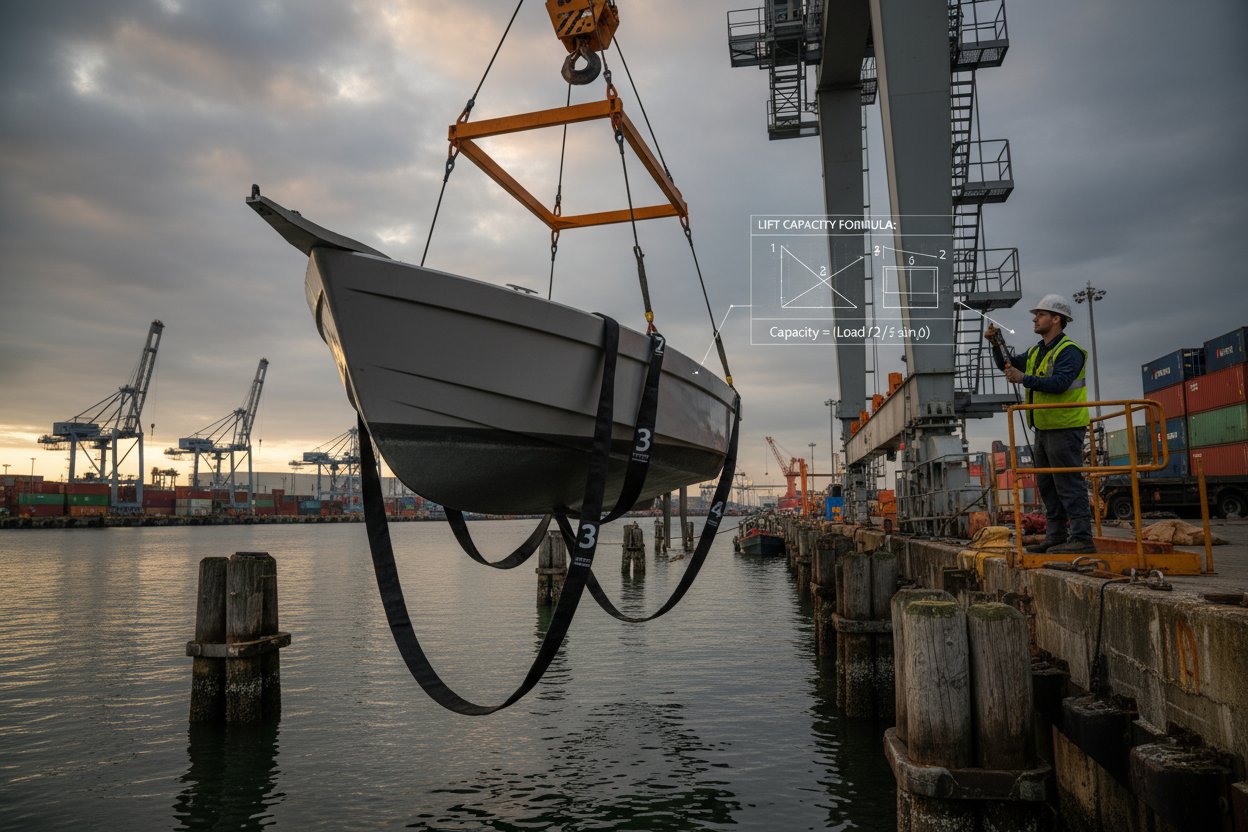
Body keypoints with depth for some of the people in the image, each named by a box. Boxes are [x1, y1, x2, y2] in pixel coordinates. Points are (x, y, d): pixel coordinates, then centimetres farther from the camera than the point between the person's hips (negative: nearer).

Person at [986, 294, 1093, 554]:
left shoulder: (1069, 351, -11)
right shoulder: (1037, 351, 18)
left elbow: (1059, 383, -24)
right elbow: (1009, 365, 22)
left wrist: (1024, 379, -26)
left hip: (1065, 428, -10)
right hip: (1044, 429, 10)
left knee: (1068, 484, -9)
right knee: (1047, 486, 12)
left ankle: (1082, 538, -6)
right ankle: (1055, 537, 19)